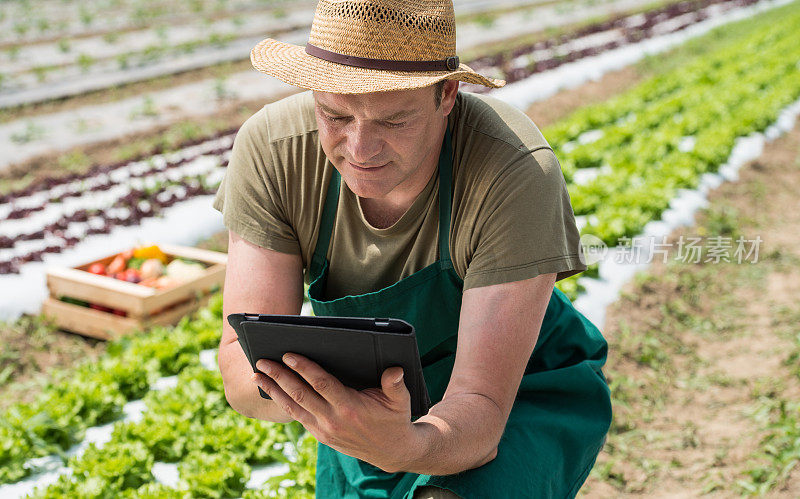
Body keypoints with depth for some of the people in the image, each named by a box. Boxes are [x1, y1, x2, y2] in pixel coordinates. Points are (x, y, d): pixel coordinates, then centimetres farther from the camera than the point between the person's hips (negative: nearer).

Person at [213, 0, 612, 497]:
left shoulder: (519, 173, -35)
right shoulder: (270, 150, -25)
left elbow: (480, 408, -35)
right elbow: (241, 363, -25)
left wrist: (402, 447, -57)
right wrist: (286, 385, -48)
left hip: (527, 398, -3)